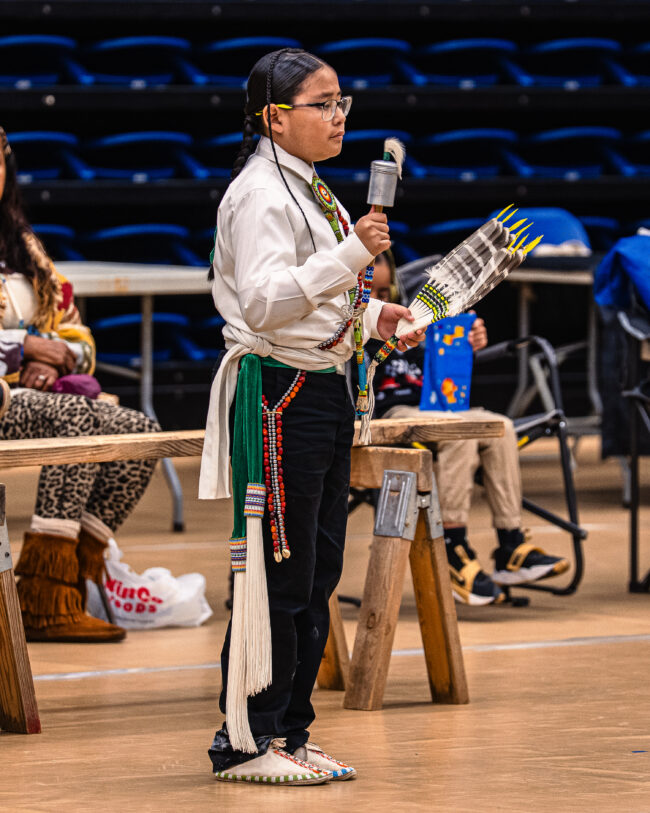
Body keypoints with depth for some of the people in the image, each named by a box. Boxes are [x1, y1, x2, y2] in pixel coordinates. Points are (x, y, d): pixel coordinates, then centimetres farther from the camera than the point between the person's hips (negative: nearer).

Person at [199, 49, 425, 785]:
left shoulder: (312, 192, 17)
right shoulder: (259, 193, -14)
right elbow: (264, 302, -25)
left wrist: (372, 316, 12)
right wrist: (352, 256, -30)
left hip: (324, 390, 10)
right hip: (280, 393, -10)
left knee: (316, 573, 11)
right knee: (276, 572, -7)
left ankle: (288, 732, 17)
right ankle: (243, 742, -1)